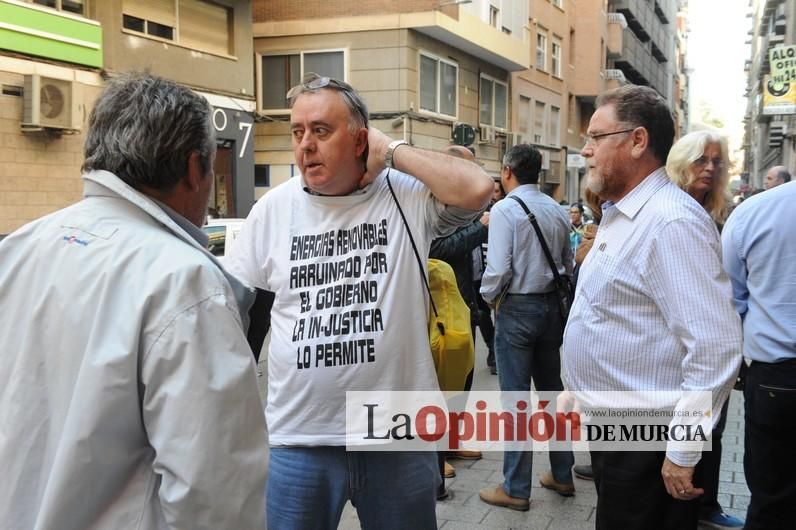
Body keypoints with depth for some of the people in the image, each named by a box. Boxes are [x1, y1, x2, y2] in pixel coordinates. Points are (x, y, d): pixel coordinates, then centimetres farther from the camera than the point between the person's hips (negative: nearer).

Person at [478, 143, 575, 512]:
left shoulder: (505, 209, -14)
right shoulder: (557, 211, 5)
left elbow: (498, 268, -18)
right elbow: (568, 264, 10)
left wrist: (488, 296, -1)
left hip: (517, 308, -7)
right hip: (552, 305, 7)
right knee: (552, 390, 16)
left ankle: (516, 488, 7)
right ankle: (561, 475, 27)